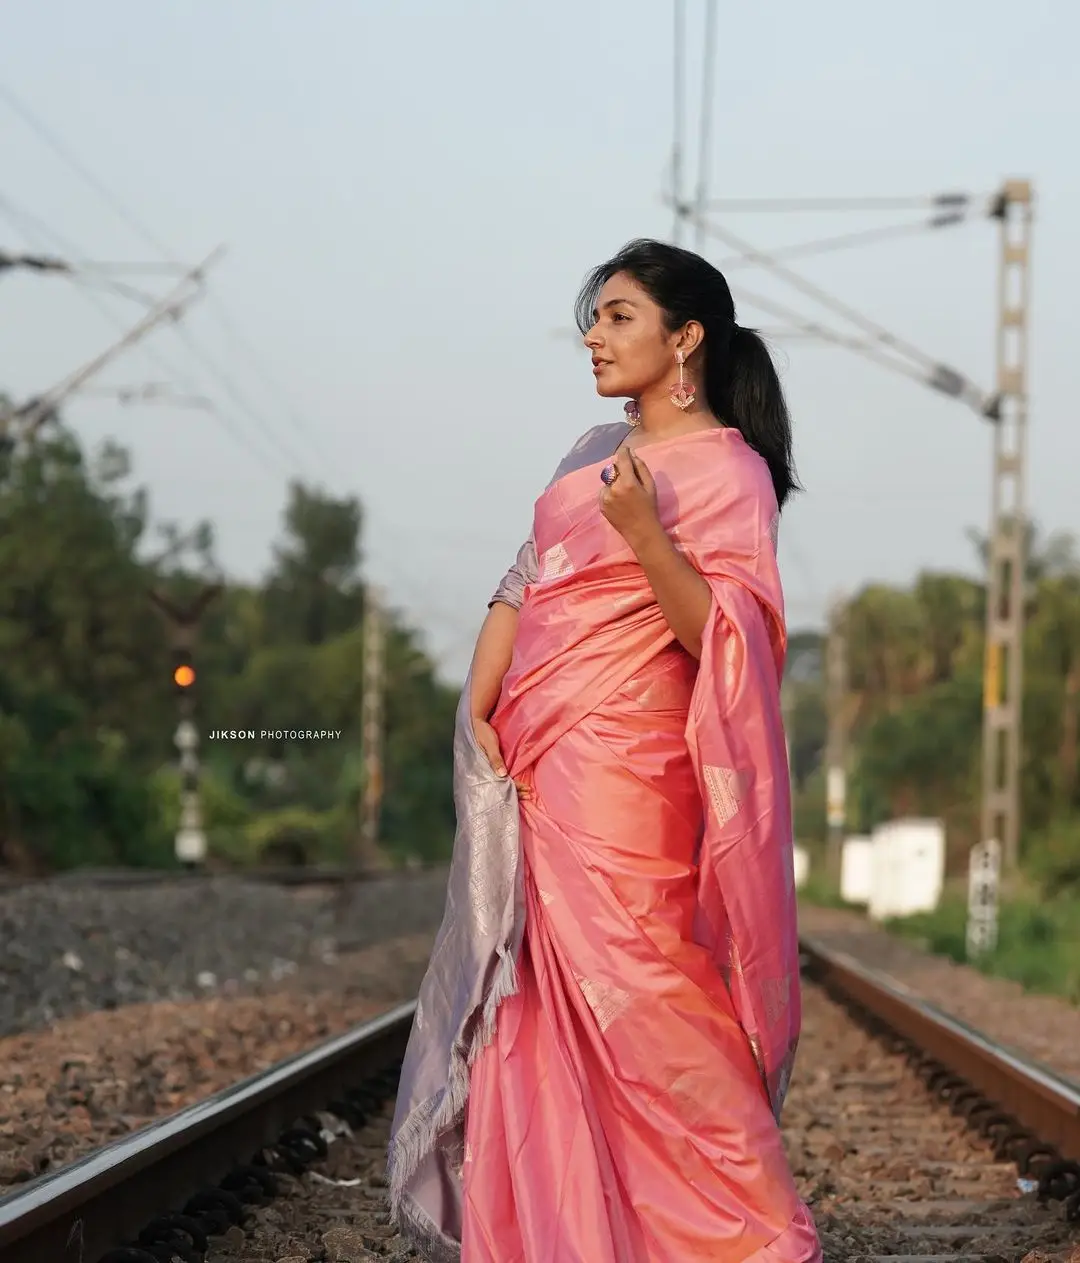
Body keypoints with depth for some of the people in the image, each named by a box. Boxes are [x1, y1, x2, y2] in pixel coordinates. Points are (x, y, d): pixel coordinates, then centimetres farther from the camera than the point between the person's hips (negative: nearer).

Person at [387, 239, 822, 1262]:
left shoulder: (730, 471, -5)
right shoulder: (596, 452, 18)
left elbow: (728, 637, -15)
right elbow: (522, 584, 14)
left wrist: (642, 532, -26)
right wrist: (479, 710, 0)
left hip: (626, 780, -7)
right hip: (537, 774, 8)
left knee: (638, 1012, -9)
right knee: (541, 1007, 8)